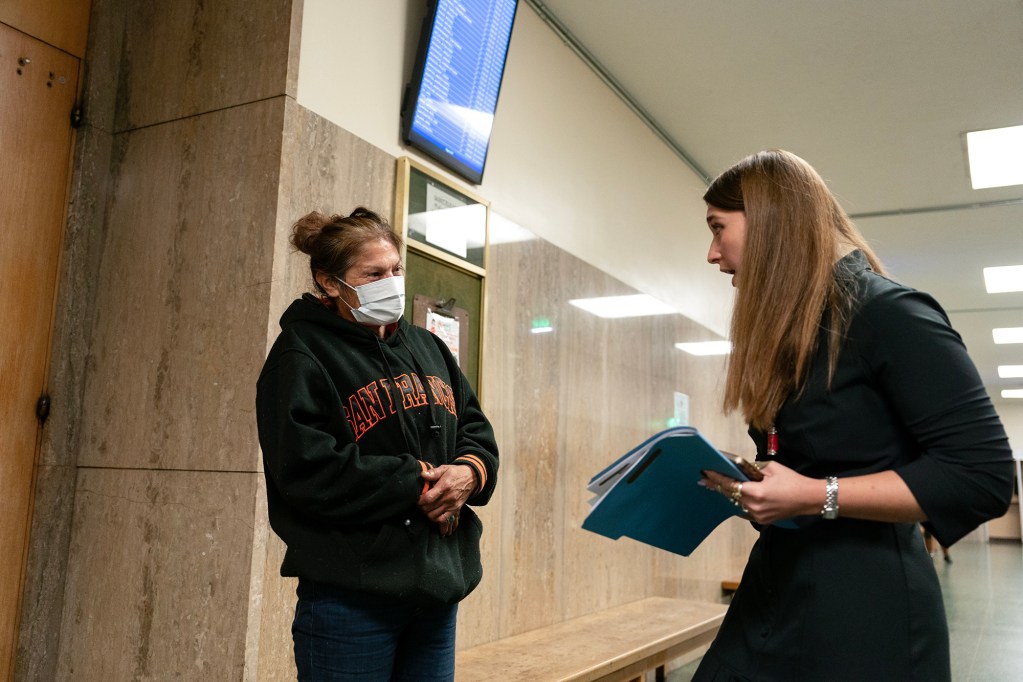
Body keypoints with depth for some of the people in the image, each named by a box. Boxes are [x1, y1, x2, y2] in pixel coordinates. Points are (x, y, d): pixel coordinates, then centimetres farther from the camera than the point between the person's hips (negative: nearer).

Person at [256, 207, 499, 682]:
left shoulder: (428, 348, 13)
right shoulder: (303, 354, -7)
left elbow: (476, 431, 13)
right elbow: (310, 472, -18)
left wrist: (469, 472, -10)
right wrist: (418, 484, -16)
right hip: (352, 595, -6)